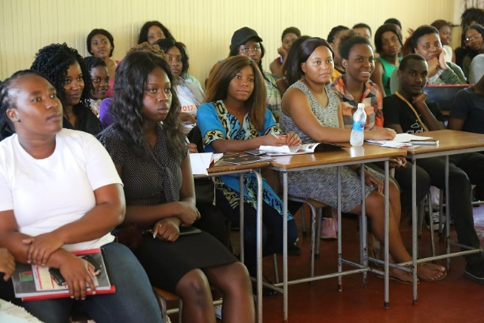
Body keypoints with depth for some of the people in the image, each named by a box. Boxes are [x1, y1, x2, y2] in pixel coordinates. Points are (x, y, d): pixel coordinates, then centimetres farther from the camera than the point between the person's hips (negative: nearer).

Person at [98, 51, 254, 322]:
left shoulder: (174, 137, 12)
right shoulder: (113, 142, -7)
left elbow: (188, 197, 14)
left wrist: (174, 221, -10)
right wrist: (174, 209, -7)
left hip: (174, 232, 6)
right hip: (136, 237, -6)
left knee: (238, 276, -21)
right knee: (195, 284, -32)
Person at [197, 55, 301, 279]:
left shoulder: (261, 113, 14)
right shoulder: (208, 111, -4)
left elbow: (276, 141, 0)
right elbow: (220, 145, -22)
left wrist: (289, 140, -27)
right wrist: (260, 141, -38)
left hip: (254, 183, 5)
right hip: (224, 184, -5)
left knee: (288, 232, -12)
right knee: (256, 232, -27)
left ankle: (248, 267, 17)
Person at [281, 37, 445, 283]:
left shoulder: (331, 94, 11)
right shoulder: (296, 95, -14)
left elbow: (341, 138, 8)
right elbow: (318, 134, -30)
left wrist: (360, 168, -8)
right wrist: (368, 135, -31)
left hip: (332, 166, 8)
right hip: (304, 174, -8)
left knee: (391, 189, -8)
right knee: (375, 201, -16)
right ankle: (405, 263, 1)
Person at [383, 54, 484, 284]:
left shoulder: (430, 106, 30)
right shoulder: (391, 104, 10)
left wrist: (423, 107, 11)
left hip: (441, 155, 7)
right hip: (414, 160, -7)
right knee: (459, 178, -36)